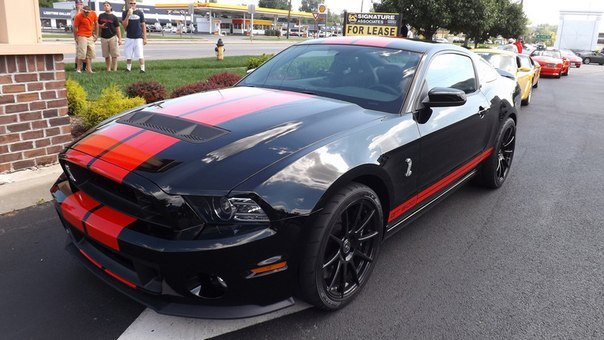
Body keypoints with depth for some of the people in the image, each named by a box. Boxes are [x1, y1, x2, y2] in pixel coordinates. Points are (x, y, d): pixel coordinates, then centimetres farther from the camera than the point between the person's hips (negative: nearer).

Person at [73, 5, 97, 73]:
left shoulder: (93, 14, -1)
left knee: (90, 53, 8)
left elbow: (95, 24, 13)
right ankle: (78, 69, -3)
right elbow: (75, 28, -8)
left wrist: (95, 34, 14)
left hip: (90, 36, 6)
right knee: (82, 53, -9)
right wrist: (76, 38, -5)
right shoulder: (78, 17, -13)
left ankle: (89, 69, 15)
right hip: (82, 36, -6)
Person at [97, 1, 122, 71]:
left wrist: (120, 39, -7)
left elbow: (118, 28, 1)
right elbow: (97, 25, 19)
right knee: (106, 55, 6)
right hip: (104, 38, 3)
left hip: (113, 37, -3)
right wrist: (101, 26, -5)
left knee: (114, 55, -4)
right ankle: (108, 69, 12)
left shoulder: (114, 17, 2)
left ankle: (115, 69, -1)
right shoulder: (101, 16, 9)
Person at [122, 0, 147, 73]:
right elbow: (124, 25, -5)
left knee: (140, 55, -7)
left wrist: (145, 38, 1)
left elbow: (143, 25, 5)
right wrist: (128, 15, -17)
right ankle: (128, 69, 18)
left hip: (138, 38, -1)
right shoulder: (125, 13, 4)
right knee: (128, 55, 7)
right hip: (129, 38, 2)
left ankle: (142, 69, -3)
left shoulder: (140, 13, 3)